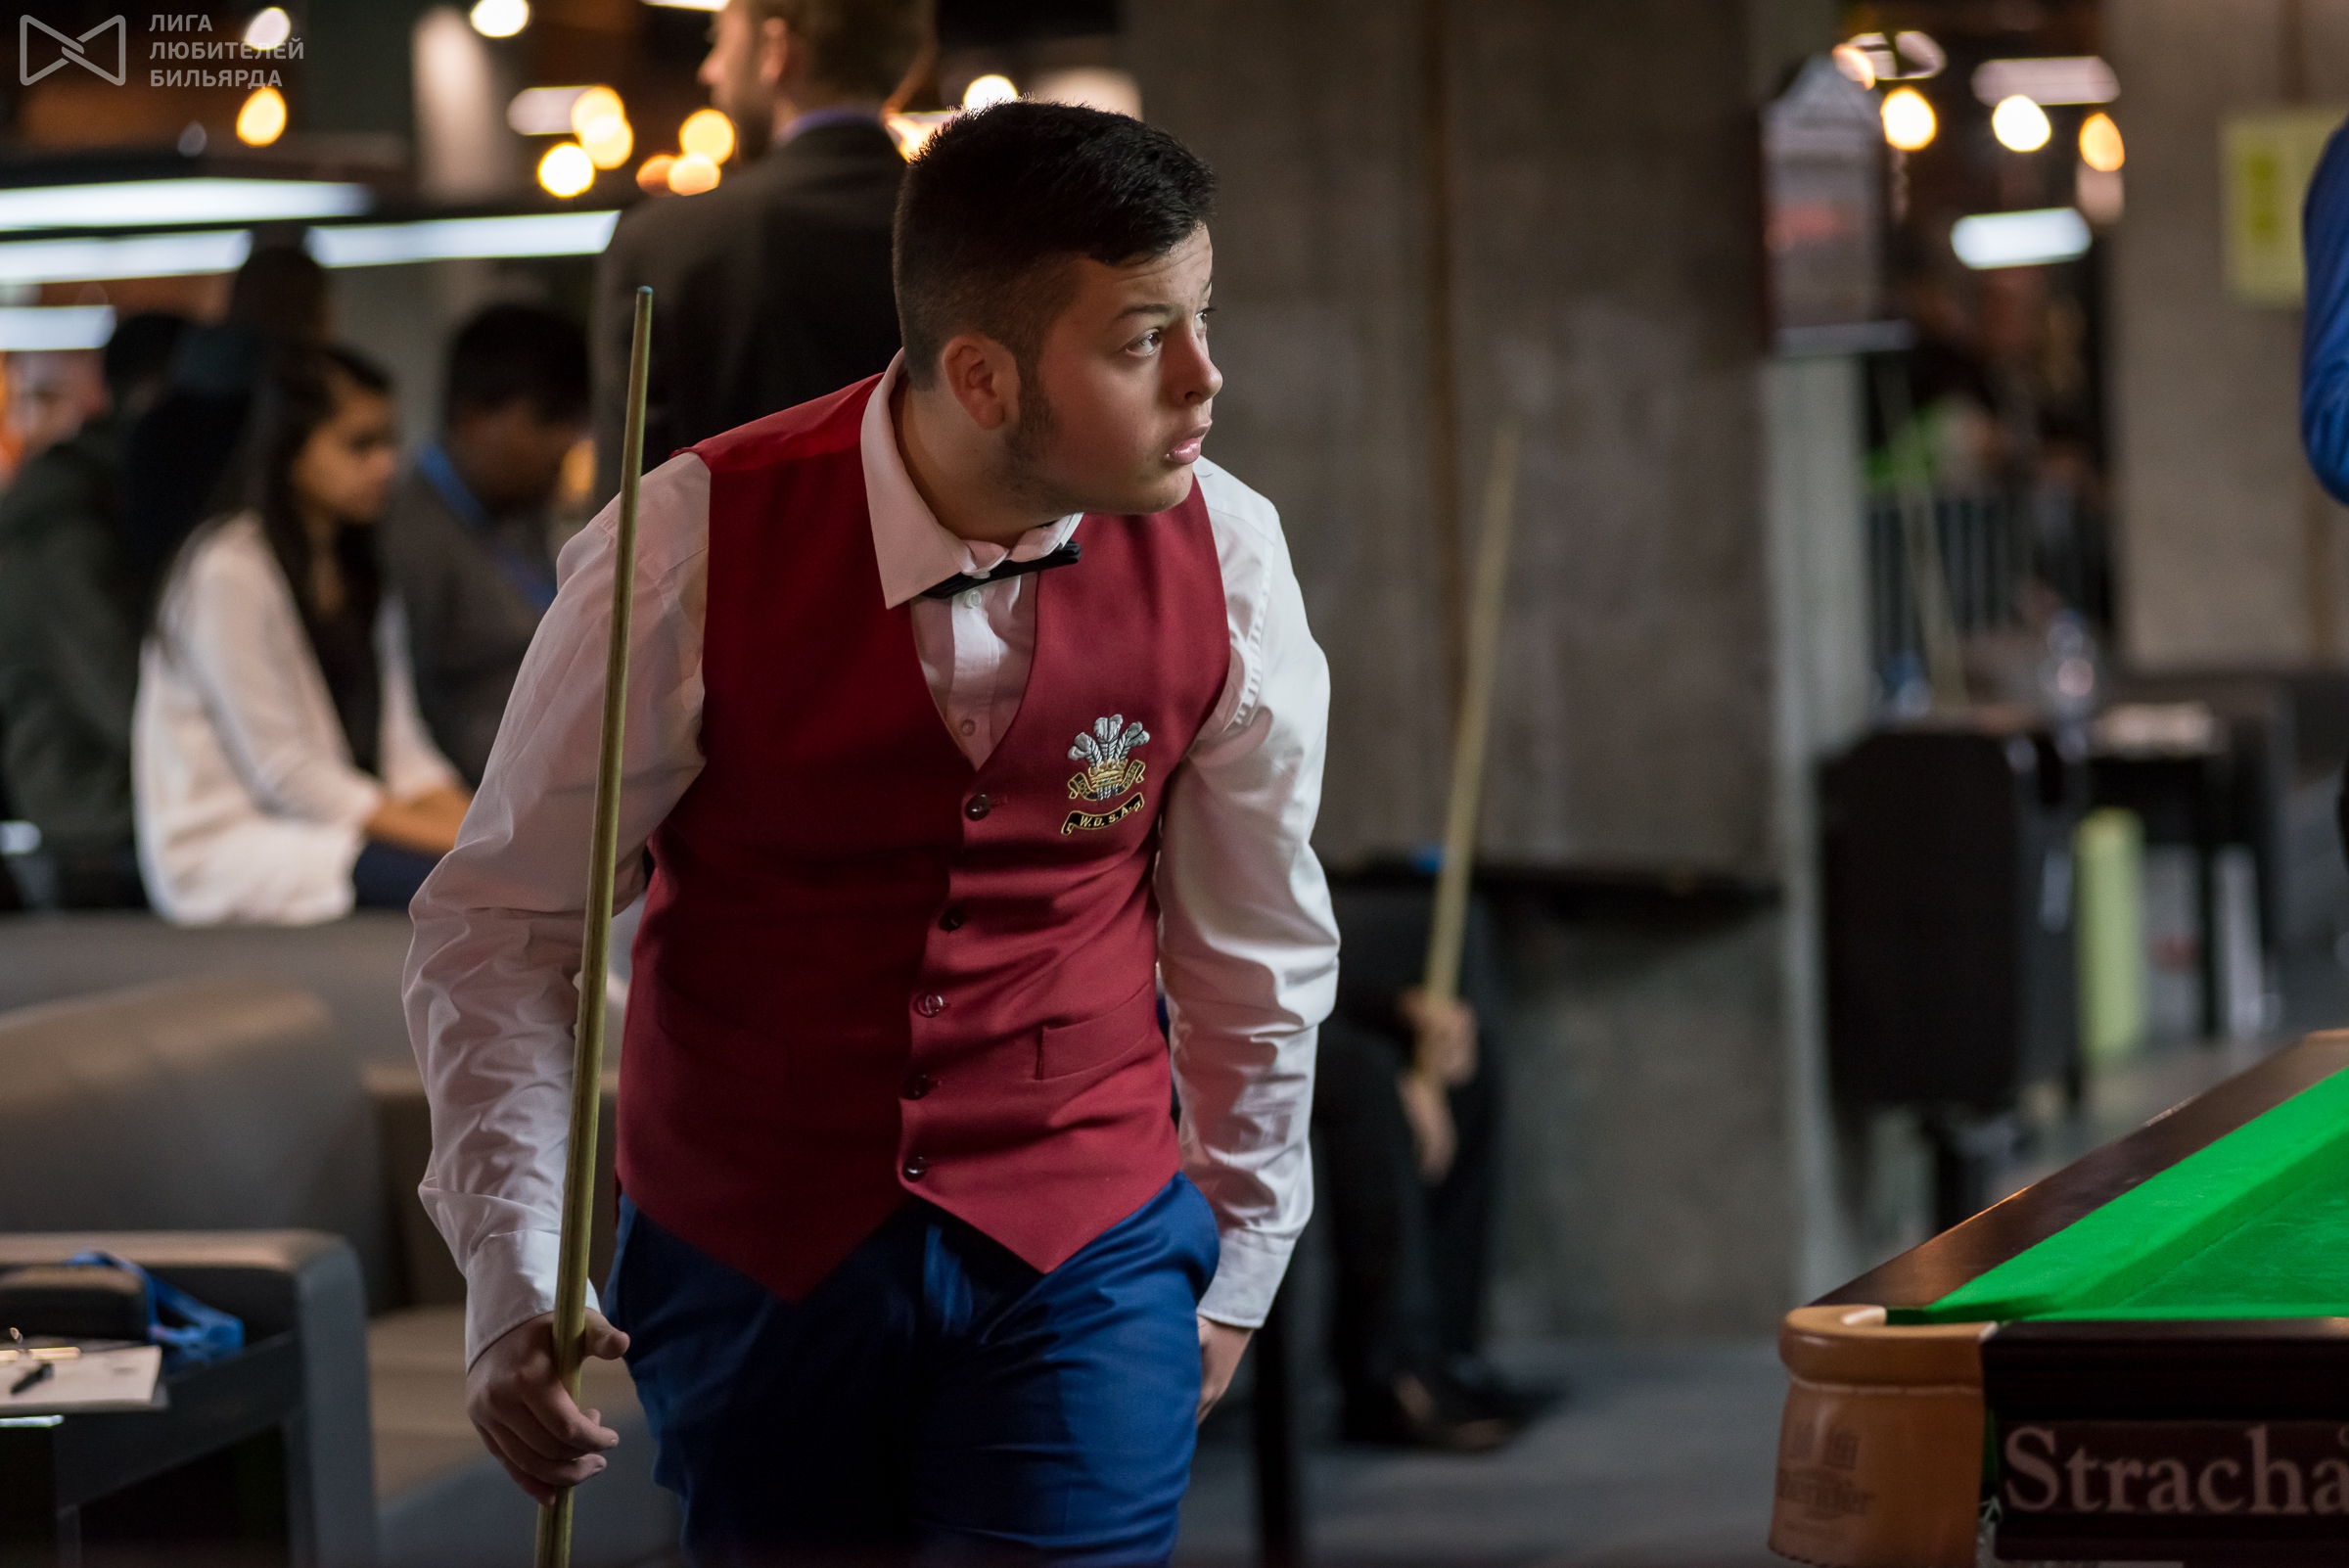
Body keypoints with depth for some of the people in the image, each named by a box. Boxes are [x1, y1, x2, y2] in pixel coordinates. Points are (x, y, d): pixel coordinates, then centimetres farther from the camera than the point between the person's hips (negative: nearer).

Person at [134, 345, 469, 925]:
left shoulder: (354, 574, 18)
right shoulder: (228, 573, -10)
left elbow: (401, 749, 13)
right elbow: (287, 774, -14)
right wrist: (446, 837, -19)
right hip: (228, 844, -8)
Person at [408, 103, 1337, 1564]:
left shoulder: (1223, 556, -10)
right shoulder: (696, 550, -18)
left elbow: (1253, 945, 4)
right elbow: (501, 923, -10)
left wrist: (1238, 1263, 14)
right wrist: (511, 1279, -19)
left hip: (1085, 1249, 1)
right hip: (747, 1258, -1)